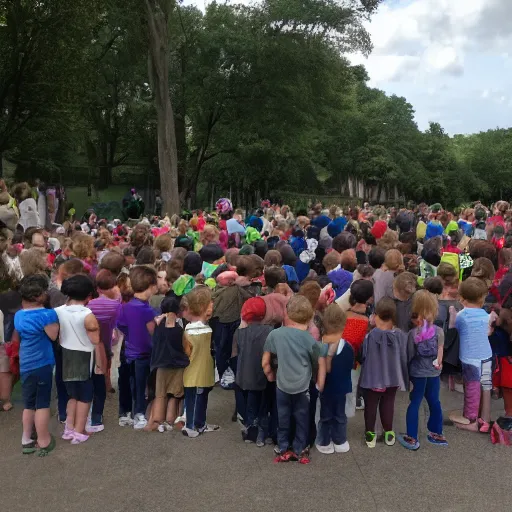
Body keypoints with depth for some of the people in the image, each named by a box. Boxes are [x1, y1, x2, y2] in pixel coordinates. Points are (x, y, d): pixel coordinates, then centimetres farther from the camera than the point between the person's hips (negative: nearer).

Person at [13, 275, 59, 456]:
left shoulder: (19, 315, 5)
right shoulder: (46, 315, -18)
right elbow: (54, 336, -12)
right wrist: (55, 319, -1)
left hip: (25, 365, 7)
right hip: (42, 364, -7)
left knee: (28, 404, 17)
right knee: (42, 404, 4)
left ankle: (26, 440, 25)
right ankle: (44, 443, 13)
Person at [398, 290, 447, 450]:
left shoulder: (413, 333, -14)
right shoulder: (439, 331, -8)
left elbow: (409, 356, -8)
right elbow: (440, 353, -3)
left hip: (417, 373, -2)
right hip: (434, 373, 3)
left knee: (415, 404, 6)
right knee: (434, 402, 17)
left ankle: (412, 438, 9)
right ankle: (436, 434, 29)